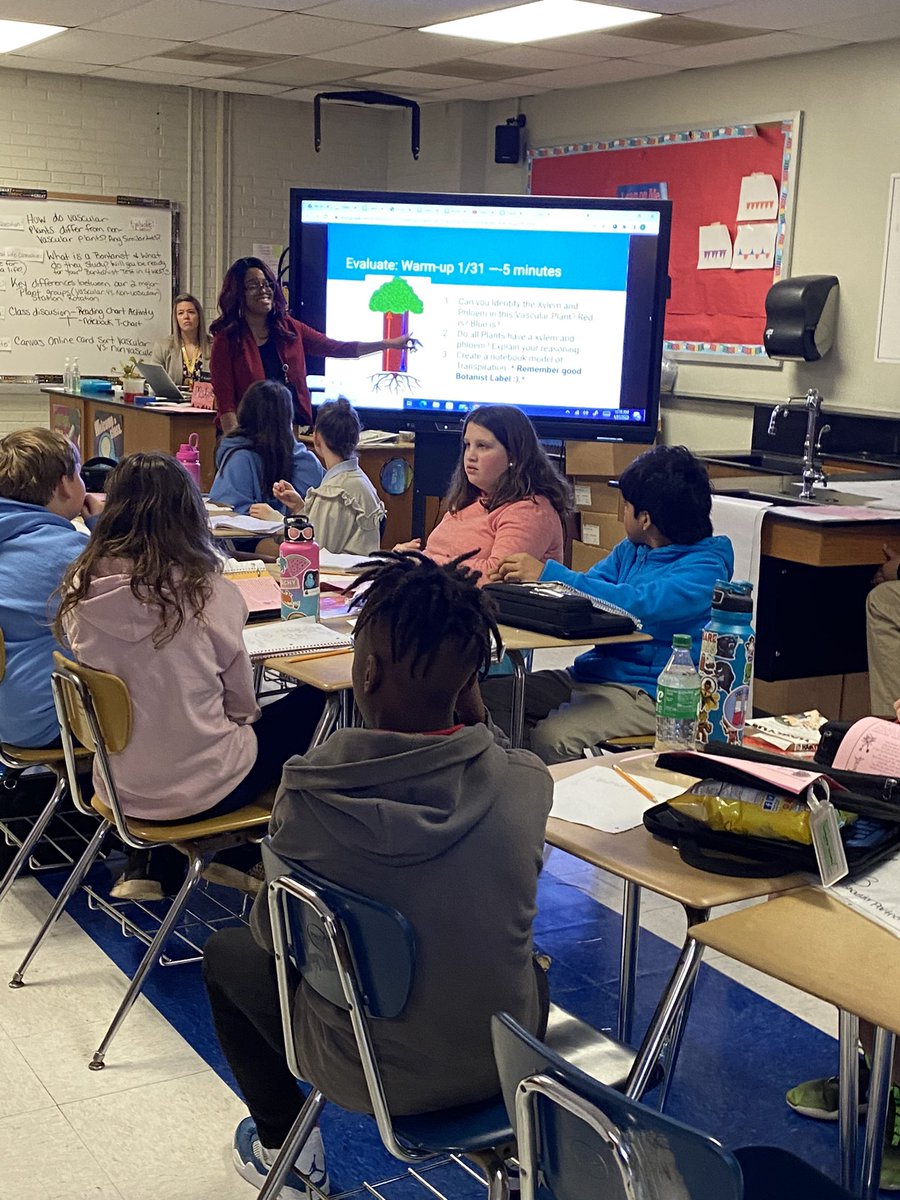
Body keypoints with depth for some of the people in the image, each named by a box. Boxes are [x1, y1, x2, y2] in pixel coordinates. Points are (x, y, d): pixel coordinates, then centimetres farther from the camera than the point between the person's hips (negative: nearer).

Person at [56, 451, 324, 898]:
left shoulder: (80, 589, -9)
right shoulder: (206, 591, -20)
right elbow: (242, 703, -7)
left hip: (118, 783, 5)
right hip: (200, 786, -5)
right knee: (310, 704, 17)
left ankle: (140, 867, 27)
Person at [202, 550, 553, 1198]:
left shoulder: (308, 798, -27)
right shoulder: (528, 783, -21)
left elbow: (274, 935, -8)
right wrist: (466, 690, -4)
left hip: (371, 1073, -2)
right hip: (503, 1057, 2)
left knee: (226, 953, 25)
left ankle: (282, 1147, 35)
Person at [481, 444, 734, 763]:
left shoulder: (705, 567, -12)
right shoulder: (631, 549, 14)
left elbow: (636, 604, -25)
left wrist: (548, 574, -22)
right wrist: (522, 579, -6)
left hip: (648, 692, -8)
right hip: (590, 672, 9)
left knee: (550, 738, -33)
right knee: (485, 697, -7)